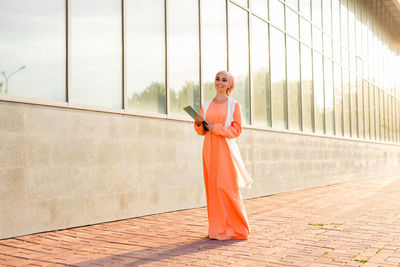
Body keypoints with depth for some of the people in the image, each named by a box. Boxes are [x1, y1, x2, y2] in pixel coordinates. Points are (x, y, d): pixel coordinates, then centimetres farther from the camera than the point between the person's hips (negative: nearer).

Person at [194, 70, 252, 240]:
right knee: (213, 188, 3)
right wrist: (199, 122, -5)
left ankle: (234, 228, 4)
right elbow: (201, 131, 16)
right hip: (210, 149, 4)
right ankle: (218, 229, 10)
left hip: (225, 150, -4)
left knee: (226, 187, -9)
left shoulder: (234, 105, 3)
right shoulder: (206, 105, 14)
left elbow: (237, 129, -4)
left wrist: (216, 128, -11)